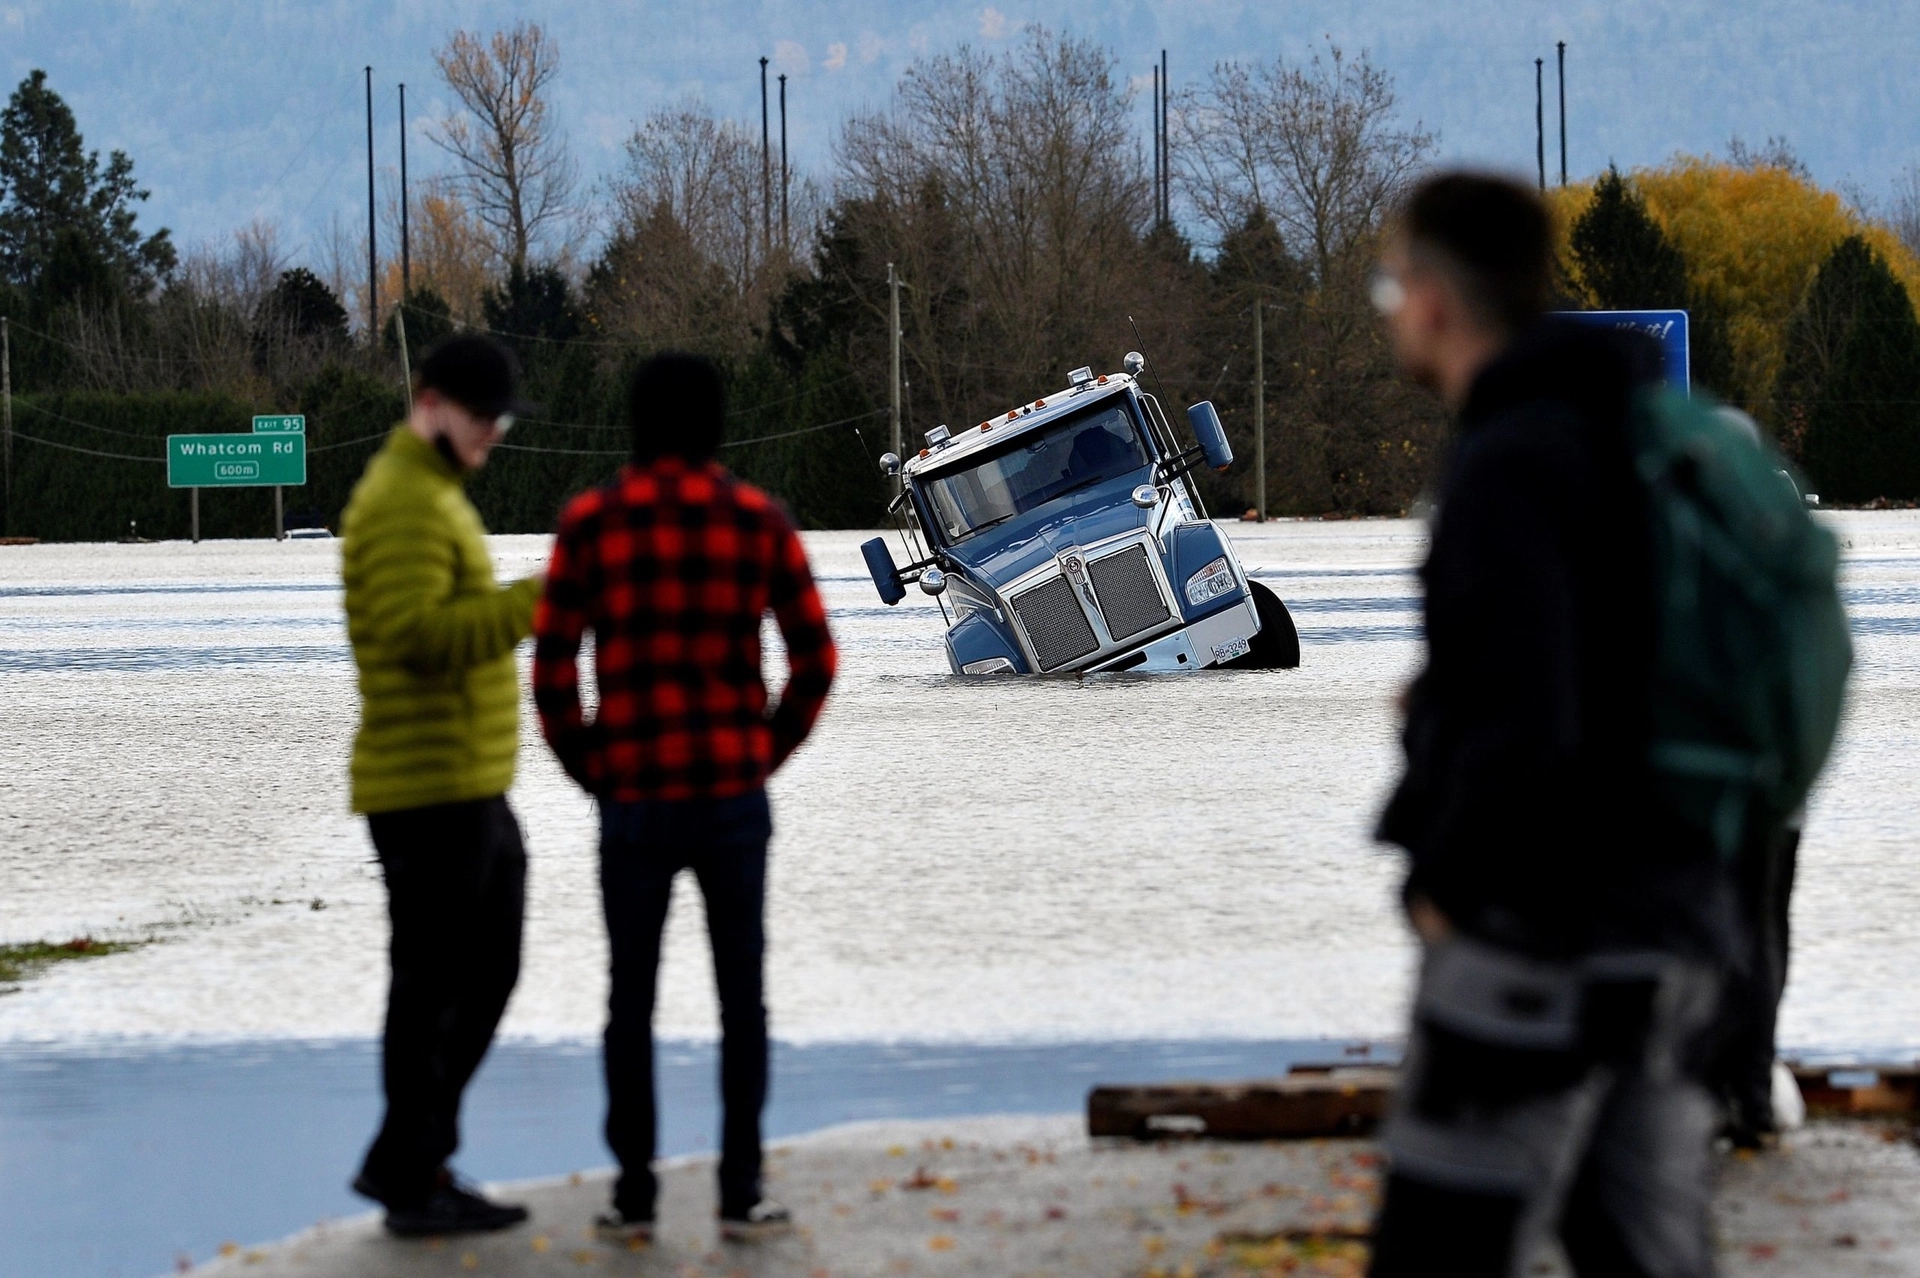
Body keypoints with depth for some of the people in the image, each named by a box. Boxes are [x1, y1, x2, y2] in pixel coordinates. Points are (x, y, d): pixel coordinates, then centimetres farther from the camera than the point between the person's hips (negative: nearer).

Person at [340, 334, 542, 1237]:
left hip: (474, 789, 11)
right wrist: (531, 603, -31)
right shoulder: (403, 503, -14)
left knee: (486, 975, 14)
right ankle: (412, 1182, 1)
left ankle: (405, 1161, 20)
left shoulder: (437, 497, 20)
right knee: (431, 984, -5)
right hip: (428, 790, -10)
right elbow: (419, 635, -27)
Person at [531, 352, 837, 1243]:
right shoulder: (758, 521, 0)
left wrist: (588, 769, 7)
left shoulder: (590, 525, -3)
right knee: (741, 995, 8)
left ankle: (633, 1193, 9)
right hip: (734, 796, 1)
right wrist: (766, 753, 10)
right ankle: (740, 1193, 6)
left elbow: (552, 666, -5)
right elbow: (815, 658, 0)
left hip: (633, 800, -1)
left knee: (631, 997, 9)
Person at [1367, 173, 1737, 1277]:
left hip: (1543, 936, -9)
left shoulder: (1509, 465, -15)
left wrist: (1444, 881, -9)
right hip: (1671, 939, 9)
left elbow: (1520, 731, -25)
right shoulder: (1643, 441, 13)